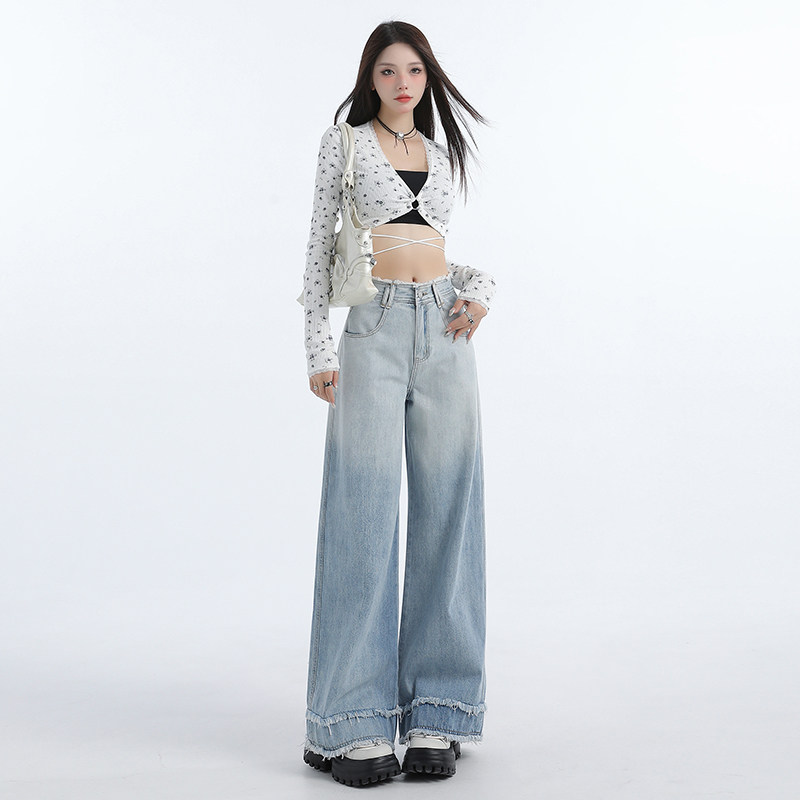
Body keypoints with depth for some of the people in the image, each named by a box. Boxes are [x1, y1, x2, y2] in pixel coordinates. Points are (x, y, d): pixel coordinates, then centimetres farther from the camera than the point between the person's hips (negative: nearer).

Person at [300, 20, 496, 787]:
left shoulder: (443, 153, 17)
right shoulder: (343, 144, 7)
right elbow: (319, 247, 3)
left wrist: (480, 290, 0)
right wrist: (318, 347, -7)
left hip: (445, 332, 4)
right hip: (374, 329, -4)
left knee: (445, 509, 1)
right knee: (365, 510, -8)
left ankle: (434, 716, 8)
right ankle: (354, 725, -1)